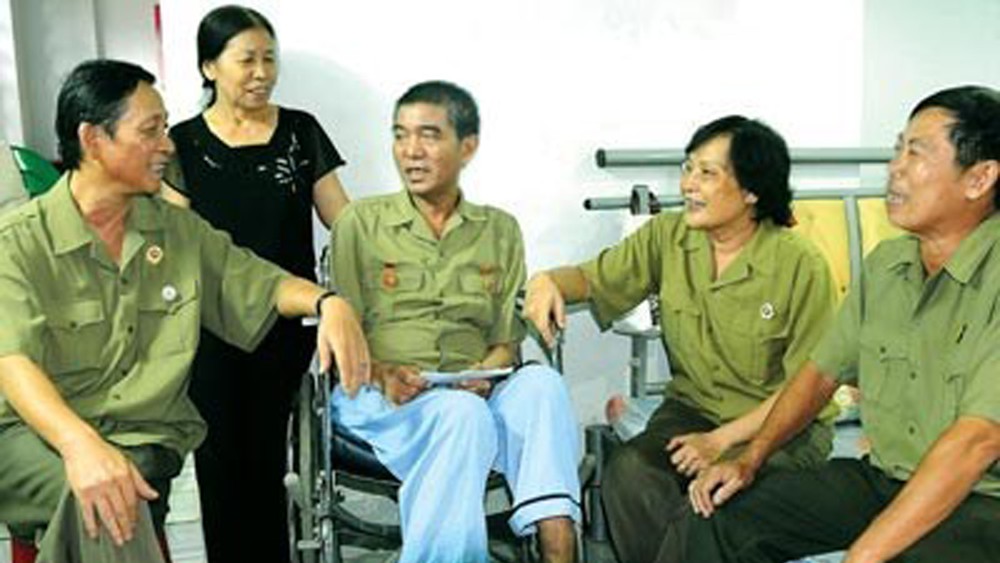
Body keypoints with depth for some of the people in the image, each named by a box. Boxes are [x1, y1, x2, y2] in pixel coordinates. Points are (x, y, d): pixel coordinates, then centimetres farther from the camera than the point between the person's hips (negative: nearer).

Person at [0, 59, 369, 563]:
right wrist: (80, 444, -38)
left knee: (117, 502, -29)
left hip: (146, 436, 4)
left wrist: (327, 302, -8)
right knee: (103, 501, -35)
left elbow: (259, 284, 16)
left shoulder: (178, 230, 11)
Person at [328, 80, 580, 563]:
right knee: (464, 414, -35)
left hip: (473, 395, 2)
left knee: (540, 383, -31)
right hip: (378, 396, -2)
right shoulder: (361, 222, 9)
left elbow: (506, 341, 12)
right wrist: (383, 375, -17)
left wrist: (482, 374, -11)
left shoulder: (500, 230, 16)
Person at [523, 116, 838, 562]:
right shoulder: (667, 237, 1)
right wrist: (549, 281, -14)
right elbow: (593, 279, 11)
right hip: (691, 409, 4)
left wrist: (721, 441, -18)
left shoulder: (801, 266, -12)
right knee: (628, 471, -27)